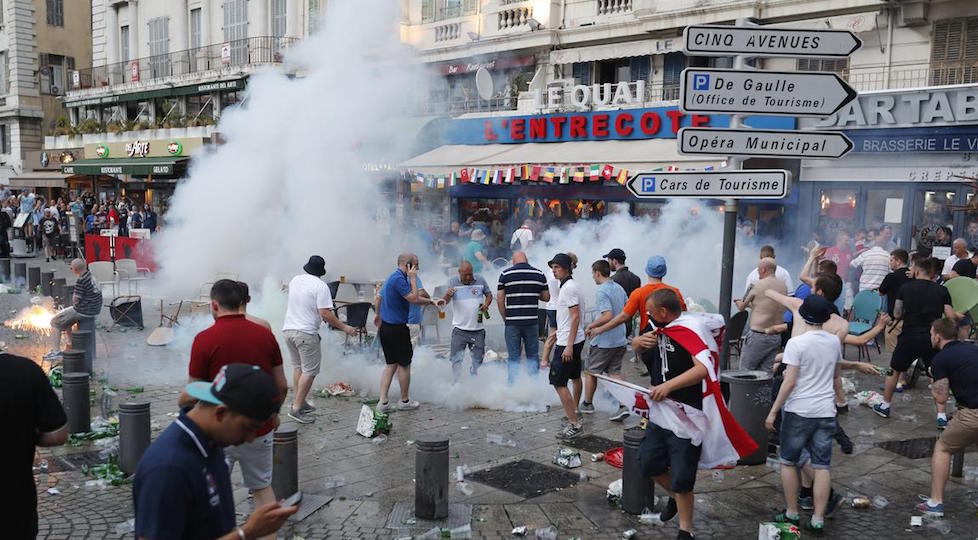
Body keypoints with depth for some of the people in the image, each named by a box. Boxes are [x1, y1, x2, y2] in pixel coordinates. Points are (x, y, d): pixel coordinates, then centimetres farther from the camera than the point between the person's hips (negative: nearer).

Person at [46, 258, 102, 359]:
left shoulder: (81, 281, -21)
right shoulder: (92, 277, 9)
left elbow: (76, 300, -18)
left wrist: (73, 296, 2)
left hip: (83, 311, -9)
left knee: (55, 321, 6)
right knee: (65, 319, 31)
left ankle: (56, 350, 5)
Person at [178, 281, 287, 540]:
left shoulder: (204, 339, -14)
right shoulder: (265, 334, -4)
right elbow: (281, 386, 1)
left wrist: (180, 401, 13)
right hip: (259, 429, 3)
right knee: (262, 486, 20)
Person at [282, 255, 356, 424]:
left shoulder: (295, 280, 9)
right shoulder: (320, 286, -13)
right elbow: (325, 314, -19)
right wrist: (344, 327, -11)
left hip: (288, 329, 8)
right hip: (306, 333, -8)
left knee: (298, 367, 20)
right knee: (310, 371, -2)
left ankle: (299, 402, 26)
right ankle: (296, 408, -5)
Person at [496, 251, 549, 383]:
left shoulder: (505, 274, -1)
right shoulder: (539, 274, 3)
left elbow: (499, 299, -3)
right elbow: (546, 297, 8)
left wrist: (505, 318, 7)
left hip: (512, 322, -1)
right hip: (532, 321, 1)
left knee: (513, 357, 5)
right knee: (533, 356, 11)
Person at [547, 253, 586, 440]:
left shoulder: (569, 287, -17)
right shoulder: (570, 286, 13)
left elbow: (575, 317, -22)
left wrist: (569, 345, -25)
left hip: (568, 342, -11)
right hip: (576, 340, 11)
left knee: (559, 382, -11)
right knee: (575, 377, 23)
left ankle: (574, 424, -11)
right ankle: (574, 412, 40)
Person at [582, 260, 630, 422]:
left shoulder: (601, 292, -19)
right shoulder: (619, 288, 7)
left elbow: (607, 315, -28)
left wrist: (591, 326, -16)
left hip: (603, 341, -7)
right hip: (620, 339, 7)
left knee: (591, 372, 10)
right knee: (615, 372, 10)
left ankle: (587, 404, 23)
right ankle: (623, 406, -1)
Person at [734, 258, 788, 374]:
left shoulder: (759, 285, -10)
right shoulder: (783, 286, 8)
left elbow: (741, 307, 2)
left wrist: (740, 303, 25)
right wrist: (749, 303, 29)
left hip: (758, 335, -6)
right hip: (776, 337, 6)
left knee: (745, 370, 2)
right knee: (766, 371, 9)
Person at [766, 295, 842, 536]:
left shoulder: (797, 343, -14)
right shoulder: (834, 341, 3)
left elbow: (789, 382, -16)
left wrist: (773, 411, -10)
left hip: (799, 411, -4)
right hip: (826, 412, 4)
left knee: (788, 462, 11)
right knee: (822, 466, 7)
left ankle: (792, 514, 17)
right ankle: (818, 519, 8)